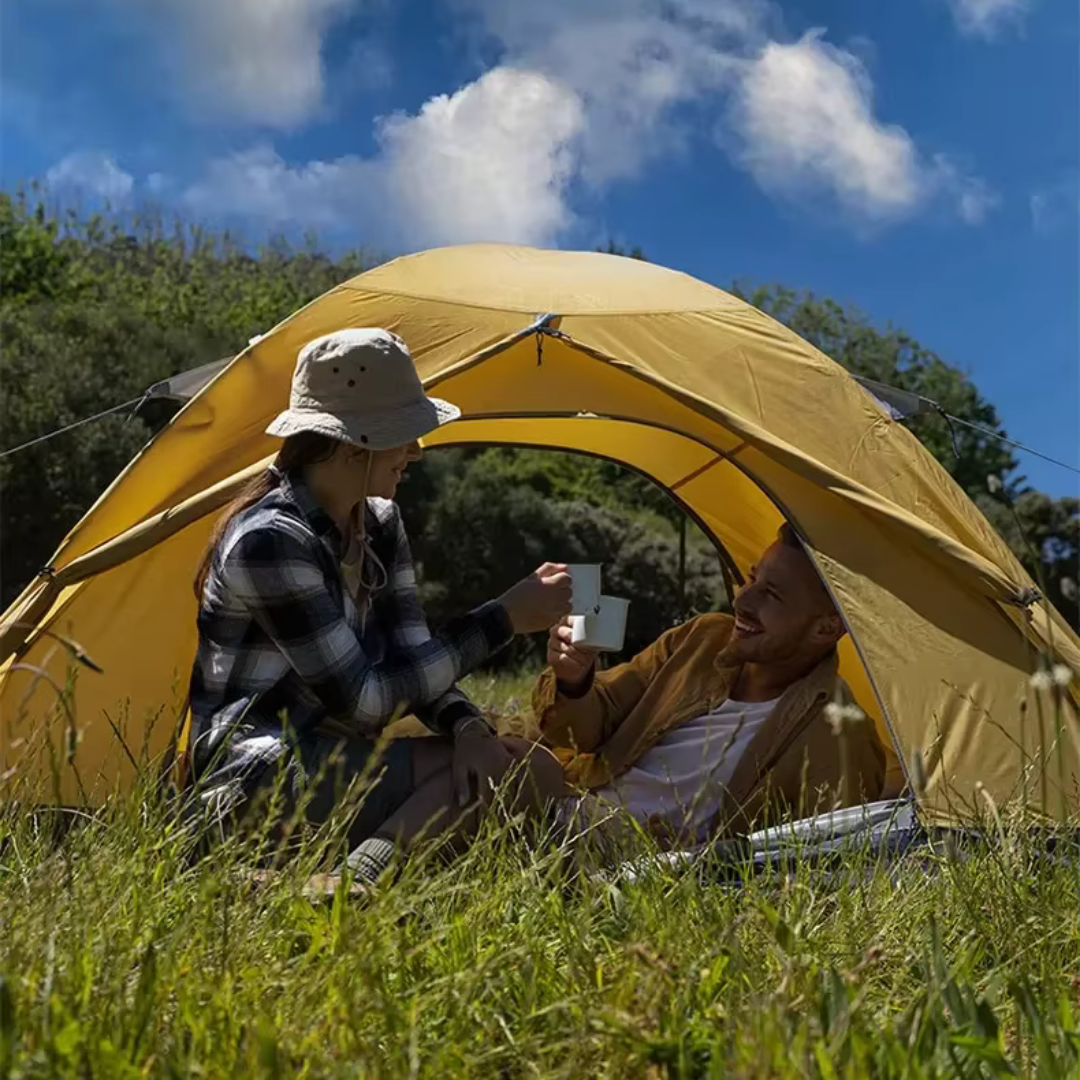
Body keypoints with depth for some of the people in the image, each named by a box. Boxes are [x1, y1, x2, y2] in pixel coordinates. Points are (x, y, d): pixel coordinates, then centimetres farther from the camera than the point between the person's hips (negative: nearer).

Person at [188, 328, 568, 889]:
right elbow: (361, 700, -21)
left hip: (333, 764, 9)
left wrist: (465, 724, -18)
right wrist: (502, 619, -19)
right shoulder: (269, 540, -19)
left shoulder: (378, 523, 8)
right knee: (496, 771, -20)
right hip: (256, 781, -8)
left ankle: (367, 870, -24)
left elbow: (409, 658, 5)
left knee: (535, 770, -10)